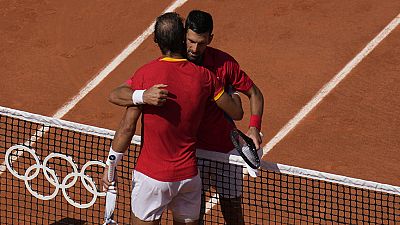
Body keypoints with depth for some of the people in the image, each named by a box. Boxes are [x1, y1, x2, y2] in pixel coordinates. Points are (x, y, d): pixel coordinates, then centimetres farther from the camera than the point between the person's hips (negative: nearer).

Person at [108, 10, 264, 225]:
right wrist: (143, 96, -48)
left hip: (225, 150, 0)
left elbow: (254, 93, 1)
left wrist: (254, 128, -18)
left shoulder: (224, 63, -14)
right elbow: (115, 95, -25)